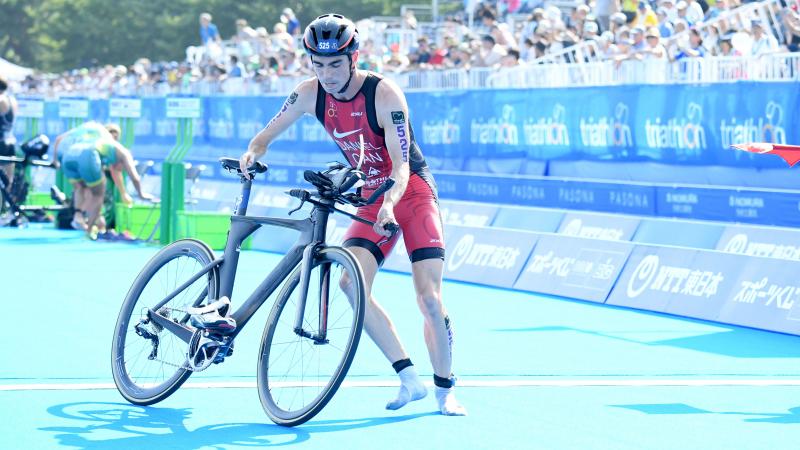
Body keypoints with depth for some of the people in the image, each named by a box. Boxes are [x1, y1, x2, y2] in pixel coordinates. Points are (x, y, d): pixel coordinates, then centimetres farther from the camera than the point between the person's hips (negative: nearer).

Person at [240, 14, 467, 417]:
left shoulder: (383, 94, -22)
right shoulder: (310, 94, -8)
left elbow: (401, 164, -27)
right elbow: (268, 133, 2)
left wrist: (389, 203, -46)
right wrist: (253, 152, -22)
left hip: (412, 193, -5)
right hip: (371, 198, 5)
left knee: (429, 298, -15)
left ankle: (446, 391, 4)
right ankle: (409, 379, -12)